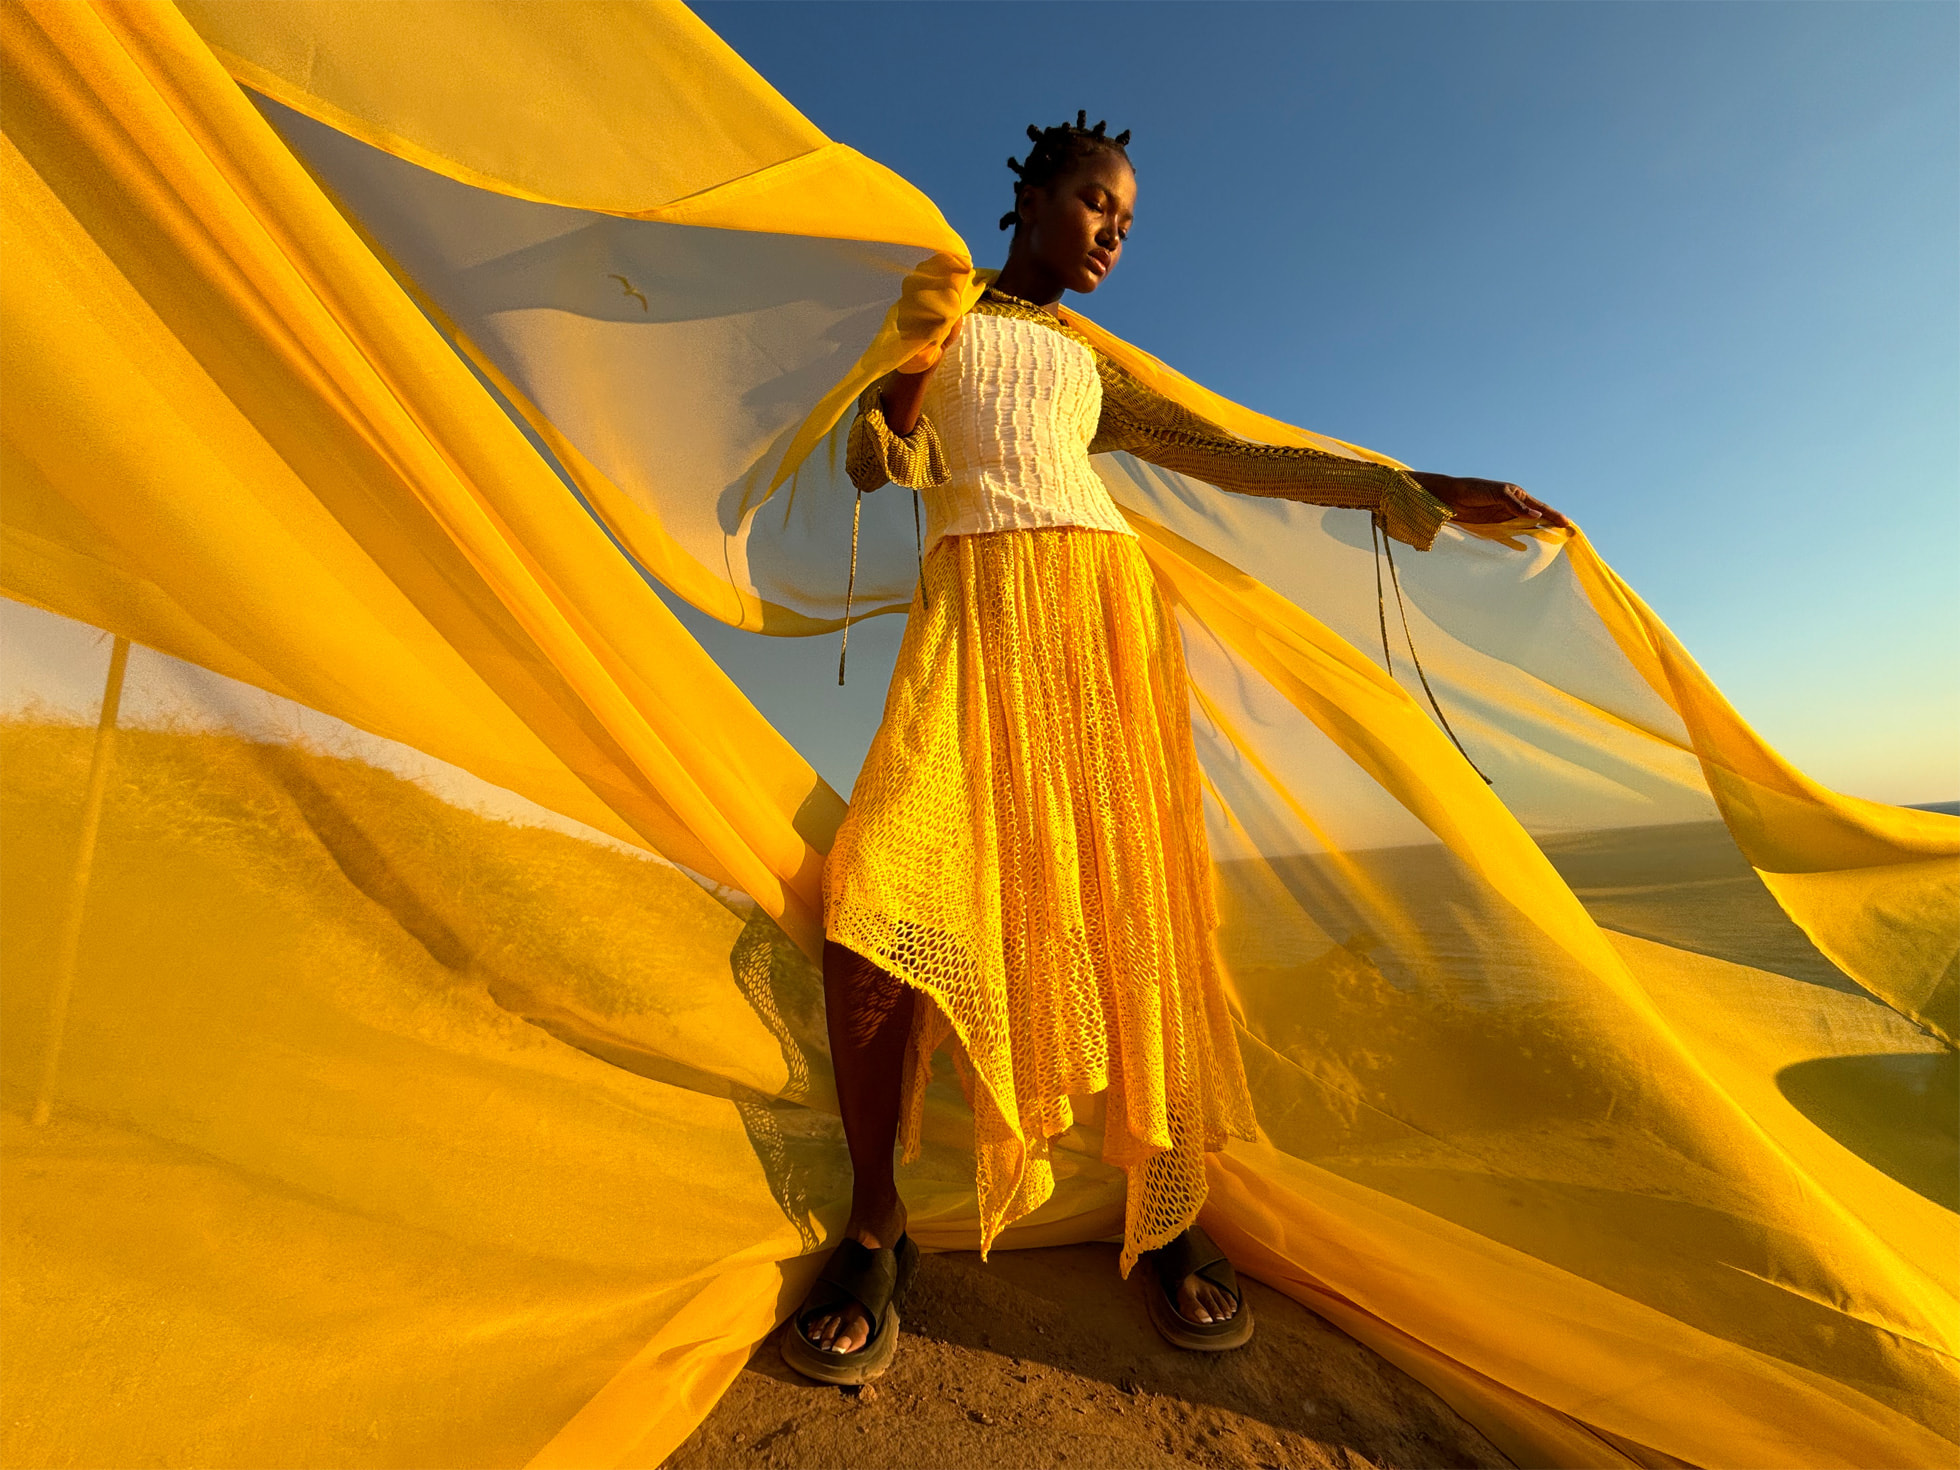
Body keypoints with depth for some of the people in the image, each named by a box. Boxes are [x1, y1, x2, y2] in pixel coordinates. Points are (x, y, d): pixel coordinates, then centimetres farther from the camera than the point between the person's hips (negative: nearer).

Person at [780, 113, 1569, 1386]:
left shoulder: (1097, 368, 29)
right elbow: (874, 465, 13)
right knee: (885, 888, -21)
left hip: (1103, 604, 3)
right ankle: (876, 1229, 1)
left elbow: (1236, 458, 23)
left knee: (1125, 893, -6)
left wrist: (1415, 491, 20)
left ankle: (1169, 1213, 14)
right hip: (978, 607, -2)